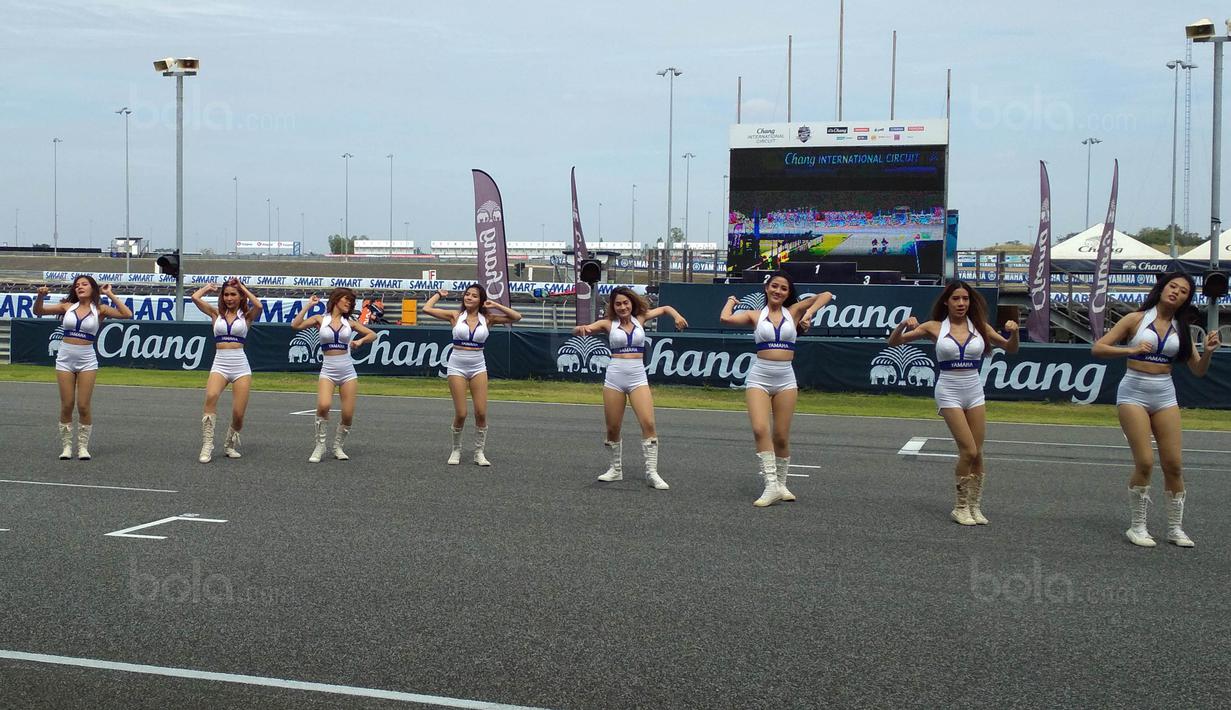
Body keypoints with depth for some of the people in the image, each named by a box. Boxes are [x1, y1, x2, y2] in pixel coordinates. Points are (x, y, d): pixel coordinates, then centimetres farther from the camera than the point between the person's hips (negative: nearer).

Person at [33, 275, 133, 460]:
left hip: (87, 360, -2)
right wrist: (40, 296, -10)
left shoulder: (100, 310, 1)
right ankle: (66, 446, 13)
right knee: (67, 406, 4)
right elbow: (38, 311, 9)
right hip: (65, 358, 2)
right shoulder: (68, 306, 7)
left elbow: (127, 314, -11)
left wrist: (110, 295, -8)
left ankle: (83, 446, 10)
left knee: (83, 406, -2)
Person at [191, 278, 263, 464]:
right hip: (220, 364, 0)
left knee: (238, 415, -6)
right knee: (211, 396, -31)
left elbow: (259, 306, -14)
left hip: (241, 366, 0)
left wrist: (243, 287, -2)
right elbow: (195, 297, -1)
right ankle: (207, 446, -26)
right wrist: (209, 287, 17)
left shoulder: (246, 316, 8)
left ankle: (230, 445, 24)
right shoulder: (216, 313, 11)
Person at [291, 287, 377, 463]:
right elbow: (296, 325, -9)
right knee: (323, 405, -27)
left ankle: (338, 446, 22)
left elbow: (372, 334, 15)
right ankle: (320, 446, -8)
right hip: (327, 371, -3)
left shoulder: (349, 322, 9)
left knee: (348, 415, -3)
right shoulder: (320, 319, 4)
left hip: (347, 371, 3)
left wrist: (361, 340, -5)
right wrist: (308, 305, -5)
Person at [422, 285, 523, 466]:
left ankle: (479, 452, 11)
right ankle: (456, 450, 19)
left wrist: (495, 305, -2)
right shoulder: (455, 316, 1)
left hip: (478, 367, 2)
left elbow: (516, 317, -2)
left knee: (481, 413, -4)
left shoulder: (487, 319, 3)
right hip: (457, 367, -1)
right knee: (460, 414, -3)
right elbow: (427, 309, -5)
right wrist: (439, 294, 8)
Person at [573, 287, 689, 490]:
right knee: (613, 428, 5)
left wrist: (676, 316, -1)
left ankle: (652, 473, -8)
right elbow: (579, 330, -3)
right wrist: (582, 328, -27)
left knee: (648, 424, -13)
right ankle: (616, 469, 24)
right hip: (614, 377, 0)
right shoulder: (608, 323, 4)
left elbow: (665, 308, 20)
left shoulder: (640, 318, 8)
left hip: (638, 377, 0)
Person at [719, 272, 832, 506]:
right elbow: (725, 319, -10)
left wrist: (810, 312, -9)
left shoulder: (794, 311, 9)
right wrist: (731, 301, 8)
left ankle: (781, 483, 20)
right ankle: (771, 485, -18)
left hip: (786, 379, 1)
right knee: (760, 429, -19)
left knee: (781, 437, 4)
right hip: (759, 377, -1)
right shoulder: (754, 315, 6)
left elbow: (826, 295, 4)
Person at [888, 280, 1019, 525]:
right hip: (949, 391, -3)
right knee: (968, 451, -10)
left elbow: (1011, 348, 10)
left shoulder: (980, 327, 5)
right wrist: (904, 325, -20)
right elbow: (894, 341, -1)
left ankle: (975, 506, 19)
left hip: (974, 390, 3)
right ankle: (960, 507, 6)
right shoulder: (934, 327, -1)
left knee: (977, 453, 4)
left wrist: (1014, 331, -10)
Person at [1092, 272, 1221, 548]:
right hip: (1134, 392, -4)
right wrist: (1130, 350, -21)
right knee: (1144, 463, -10)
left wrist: (1209, 351, -10)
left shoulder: (1181, 329, 9)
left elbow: (1198, 370, 10)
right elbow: (1097, 348, -6)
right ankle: (1137, 527, 4)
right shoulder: (1136, 319, -1)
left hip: (1165, 395, 4)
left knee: (1174, 465, 1)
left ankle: (1175, 528, 15)